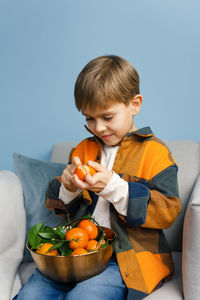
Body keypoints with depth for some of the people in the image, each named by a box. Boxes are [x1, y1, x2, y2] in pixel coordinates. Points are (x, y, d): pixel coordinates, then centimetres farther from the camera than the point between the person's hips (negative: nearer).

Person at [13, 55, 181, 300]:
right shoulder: (83, 149, 14)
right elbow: (58, 205, 17)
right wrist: (67, 188, -8)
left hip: (129, 257, -4)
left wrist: (114, 187, -21)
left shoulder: (155, 152, -3)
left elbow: (169, 211, -12)